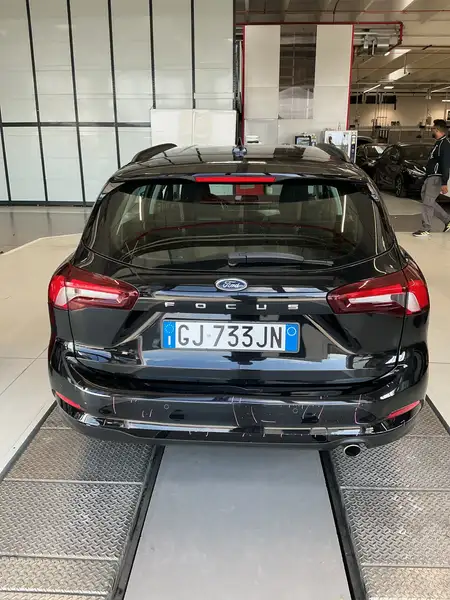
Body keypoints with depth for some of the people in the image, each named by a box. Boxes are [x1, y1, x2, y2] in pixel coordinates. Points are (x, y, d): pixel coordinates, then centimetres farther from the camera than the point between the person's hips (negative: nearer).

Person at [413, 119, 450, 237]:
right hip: (430, 177, 10)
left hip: (436, 178, -10)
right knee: (426, 200, 15)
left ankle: (425, 229, -2)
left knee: (427, 202, -9)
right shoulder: (439, 142, 17)